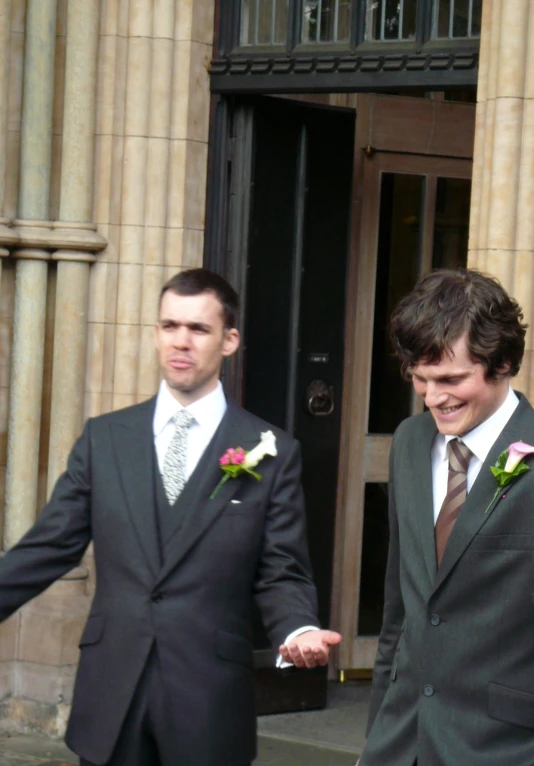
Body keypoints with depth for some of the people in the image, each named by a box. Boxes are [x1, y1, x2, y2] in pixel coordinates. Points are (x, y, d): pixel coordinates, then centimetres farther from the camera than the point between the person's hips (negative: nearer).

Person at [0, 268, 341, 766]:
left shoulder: (271, 452, 1)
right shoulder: (104, 437, 8)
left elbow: (281, 573, 0)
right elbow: (50, 547, 8)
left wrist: (298, 631, -20)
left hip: (208, 698, -2)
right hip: (110, 693, 2)